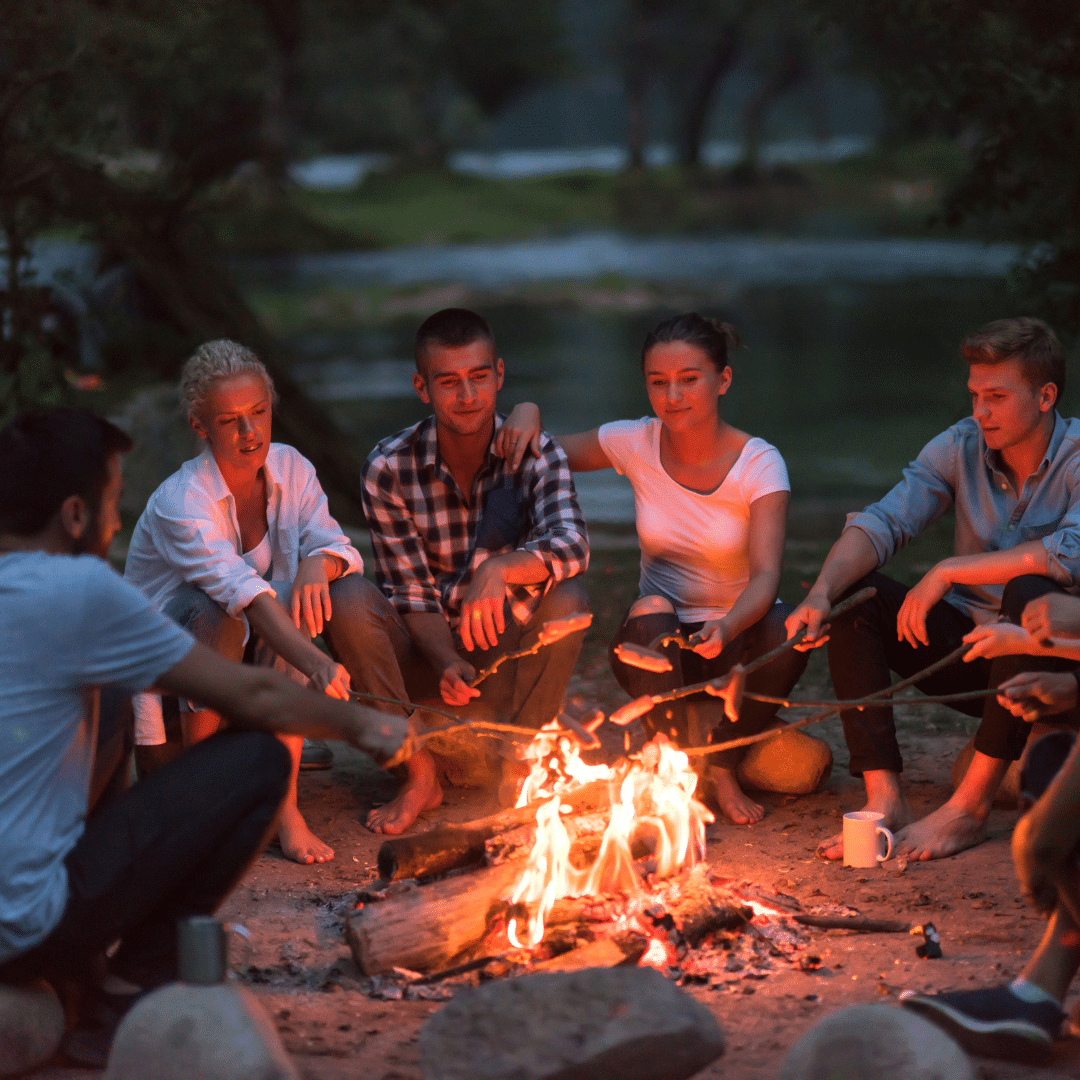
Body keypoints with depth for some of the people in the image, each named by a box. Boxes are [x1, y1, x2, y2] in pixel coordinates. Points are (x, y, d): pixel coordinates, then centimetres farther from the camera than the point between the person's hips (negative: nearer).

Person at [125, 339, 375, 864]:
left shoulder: (290, 468, -5)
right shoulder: (179, 504, -26)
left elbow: (332, 542, -11)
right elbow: (238, 590, -41)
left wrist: (319, 563, -37)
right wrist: (314, 661, -55)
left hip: (257, 654, 5)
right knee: (217, 613, -37)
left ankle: (283, 804, -25)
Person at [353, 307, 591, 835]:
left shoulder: (535, 453, -9)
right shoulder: (389, 468, -10)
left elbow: (571, 544, -28)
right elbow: (411, 592, -11)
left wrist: (500, 569, -49)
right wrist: (448, 664, -30)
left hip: (506, 658, 0)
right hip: (426, 659, 0)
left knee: (566, 597, -29)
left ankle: (521, 767, -13)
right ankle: (420, 774, -15)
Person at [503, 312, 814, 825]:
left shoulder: (759, 464, -14)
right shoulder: (635, 444, -7)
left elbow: (766, 574, -25)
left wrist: (725, 629, -46)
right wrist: (527, 414, -15)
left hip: (734, 636, -1)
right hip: (660, 642, 1)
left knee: (785, 632, -34)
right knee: (650, 613, -34)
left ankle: (723, 766, -8)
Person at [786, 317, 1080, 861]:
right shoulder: (960, 447, -1)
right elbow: (881, 523, -11)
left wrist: (949, 571, -30)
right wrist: (821, 593, -31)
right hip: (968, 649, 5)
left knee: (1030, 594, -36)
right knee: (852, 590, -14)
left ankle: (969, 807, -34)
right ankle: (885, 799, -25)